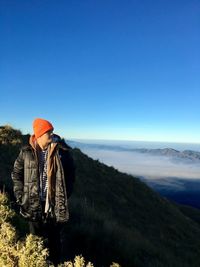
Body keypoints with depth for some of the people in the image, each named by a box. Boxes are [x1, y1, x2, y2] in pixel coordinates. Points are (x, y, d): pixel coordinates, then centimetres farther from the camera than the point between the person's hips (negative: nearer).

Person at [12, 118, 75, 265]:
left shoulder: (62, 151, -11)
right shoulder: (27, 152, -7)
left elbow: (71, 174, -1)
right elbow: (16, 174, 7)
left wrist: (65, 196, -2)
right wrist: (21, 195, 2)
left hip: (56, 204, 0)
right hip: (34, 204, 1)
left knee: (55, 239, 18)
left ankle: (55, 263, 42)